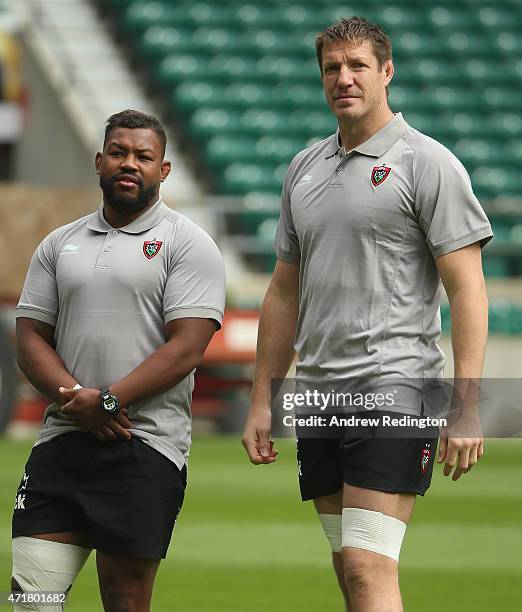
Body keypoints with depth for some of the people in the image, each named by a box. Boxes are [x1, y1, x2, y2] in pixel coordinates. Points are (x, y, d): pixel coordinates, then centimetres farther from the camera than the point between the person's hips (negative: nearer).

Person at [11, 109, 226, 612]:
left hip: (145, 449, -4)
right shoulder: (59, 245, 17)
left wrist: (108, 401, -15)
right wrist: (77, 398, -9)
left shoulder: (187, 245, 2)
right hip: (61, 440, 4)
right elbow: (30, 338, 10)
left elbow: (186, 348, -8)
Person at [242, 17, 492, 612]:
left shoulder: (426, 163, -4)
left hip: (394, 386, -7)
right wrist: (261, 400, 17)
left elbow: (467, 287, -9)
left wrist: (465, 406, -17)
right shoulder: (304, 167, 16)